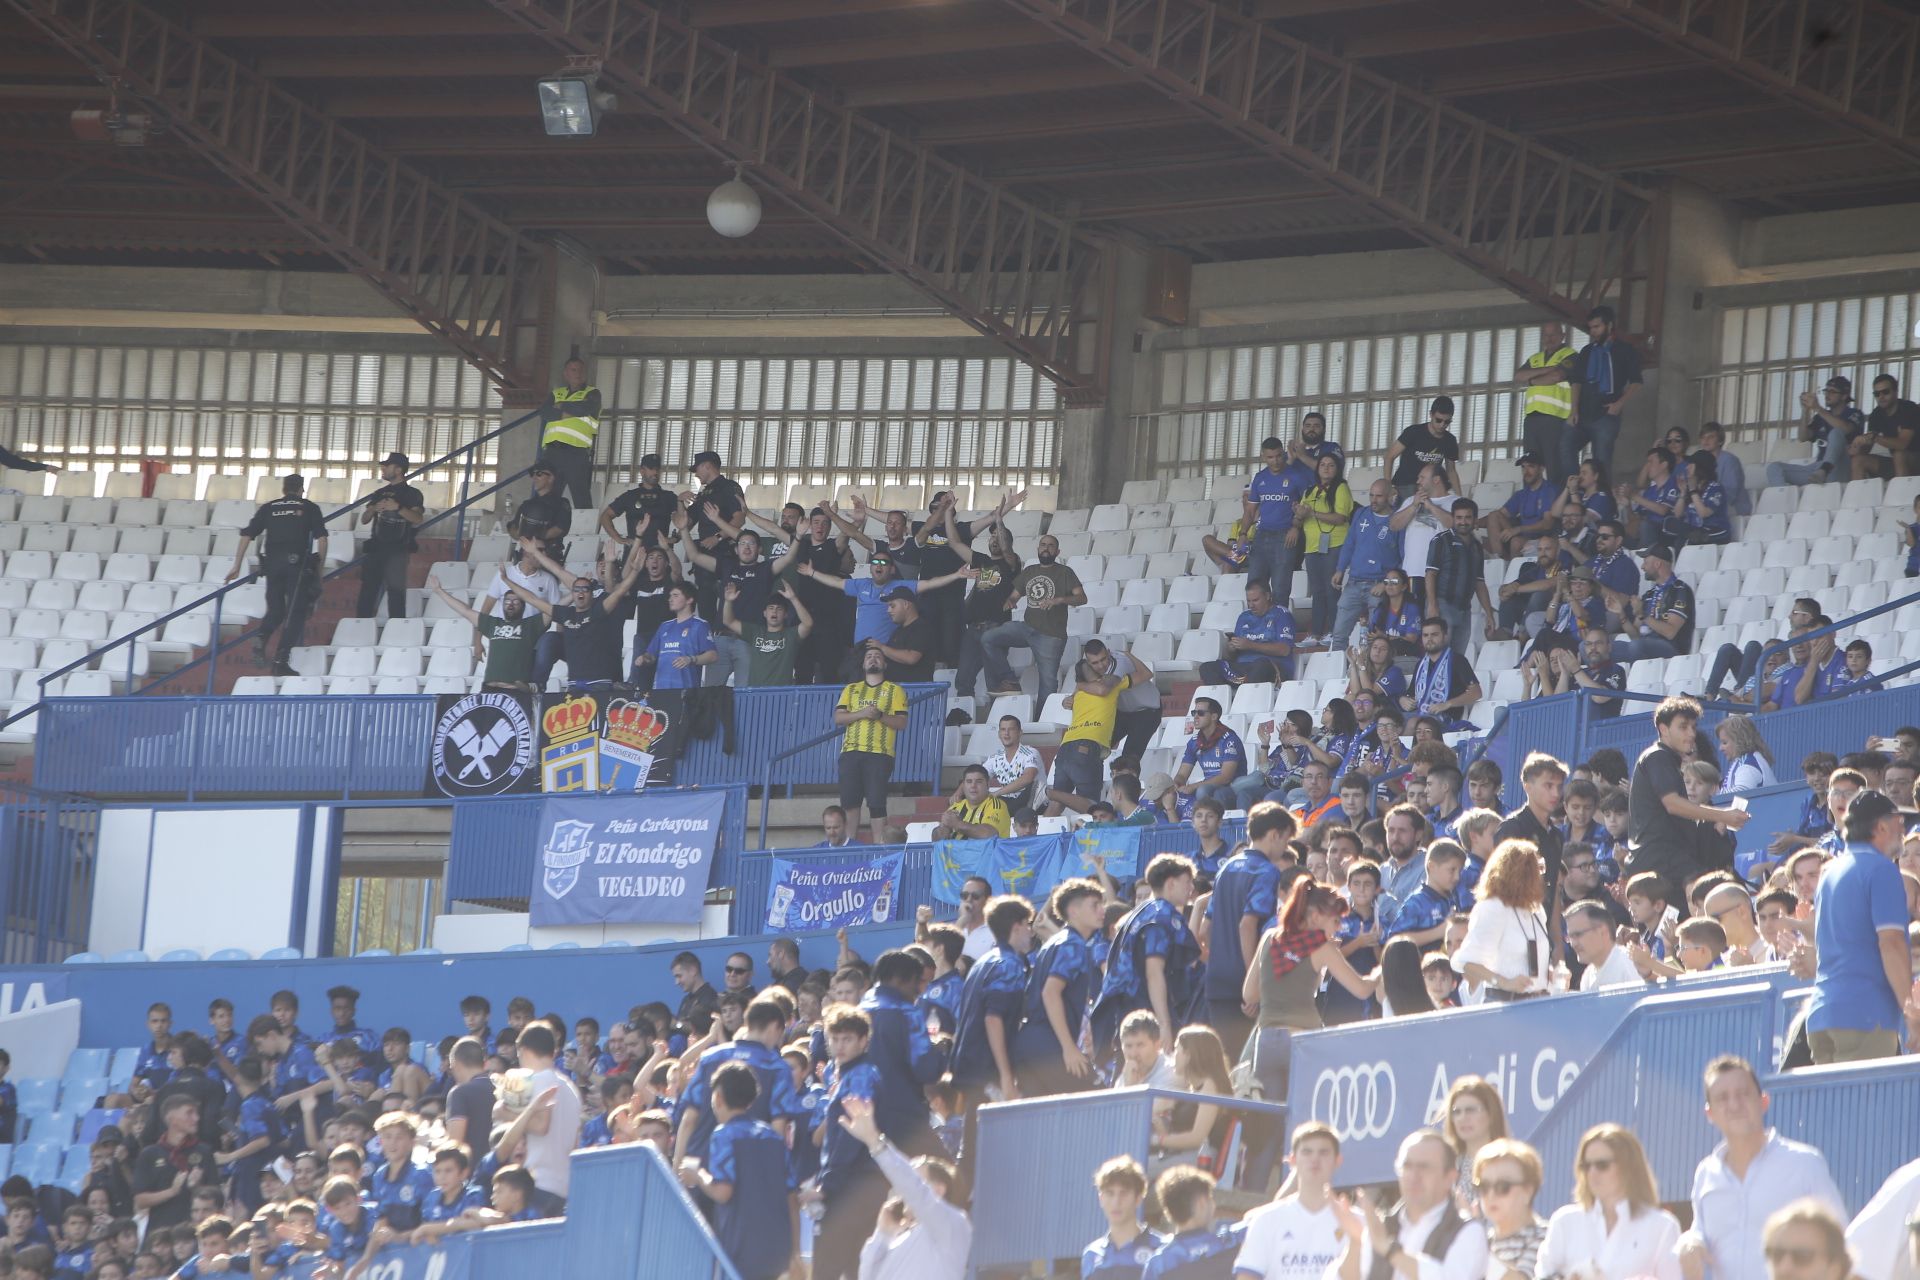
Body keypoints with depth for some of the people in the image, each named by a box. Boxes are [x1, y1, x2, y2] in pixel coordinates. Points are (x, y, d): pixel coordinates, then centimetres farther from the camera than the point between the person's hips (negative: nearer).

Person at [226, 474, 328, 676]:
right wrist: (320, 566, 5)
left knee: (275, 610, 17)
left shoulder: (268, 508, 14)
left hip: (272, 562, 3)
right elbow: (321, 538, -2)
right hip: (298, 563, -3)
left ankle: (261, 636, -14)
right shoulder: (310, 508, 9)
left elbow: (247, 535, 8)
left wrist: (237, 566, 11)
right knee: (295, 612, 2)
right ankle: (281, 661, -7)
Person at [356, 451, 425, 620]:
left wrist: (398, 508, -27)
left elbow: (418, 518, -13)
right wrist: (375, 508, -5)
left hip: (398, 549, -5)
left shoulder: (412, 494, 2)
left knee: (396, 591, -9)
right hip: (376, 547, 5)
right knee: (367, 590, 3)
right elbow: (364, 520, 15)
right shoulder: (379, 493, 18)